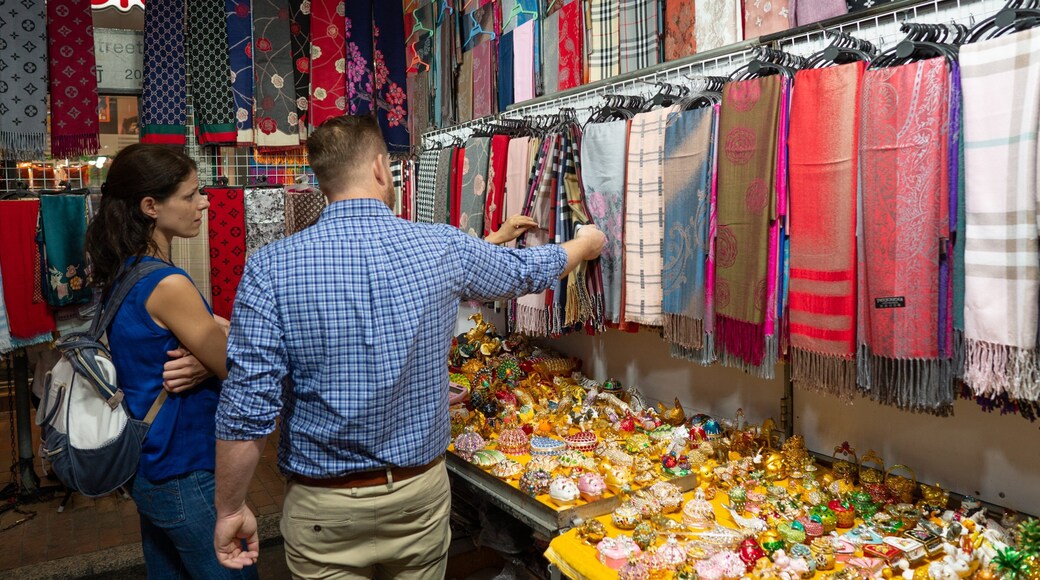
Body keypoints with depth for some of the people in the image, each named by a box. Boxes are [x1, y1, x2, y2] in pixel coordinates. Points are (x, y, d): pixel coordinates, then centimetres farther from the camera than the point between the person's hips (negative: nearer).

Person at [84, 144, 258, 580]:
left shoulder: (124, 273, 4)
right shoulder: (168, 285, -24)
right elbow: (239, 371, -18)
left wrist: (204, 363, -15)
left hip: (148, 467, 9)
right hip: (186, 476, -9)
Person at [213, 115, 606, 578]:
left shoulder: (271, 267, -15)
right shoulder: (443, 248, -9)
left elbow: (247, 409, -16)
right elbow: (528, 271, 9)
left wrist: (230, 509, -1)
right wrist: (584, 244, 30)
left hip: (324, 505, -1)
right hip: (421, 490, 2)